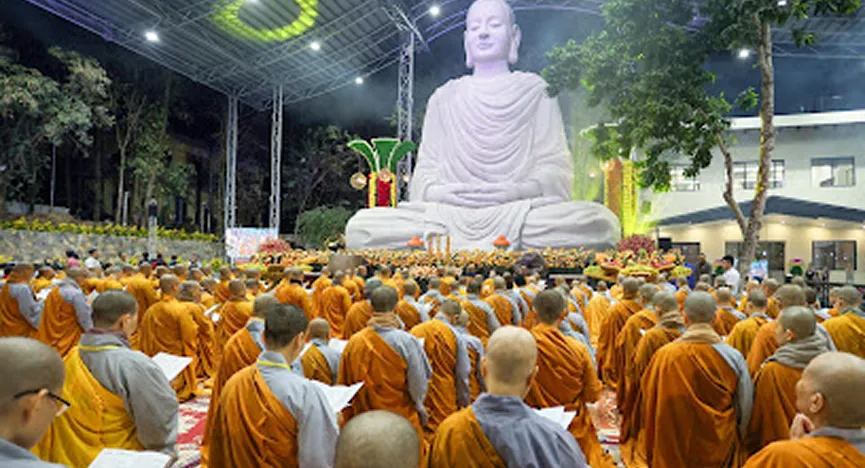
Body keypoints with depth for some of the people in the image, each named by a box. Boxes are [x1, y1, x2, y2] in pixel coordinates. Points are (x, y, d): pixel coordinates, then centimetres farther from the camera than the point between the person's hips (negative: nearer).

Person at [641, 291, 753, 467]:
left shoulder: (664, 356, -18)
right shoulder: (734, 357, -14)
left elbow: (650, 408, -9)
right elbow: (745, 408, -4)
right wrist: (734, 440, 14)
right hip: (722, 452, 1)